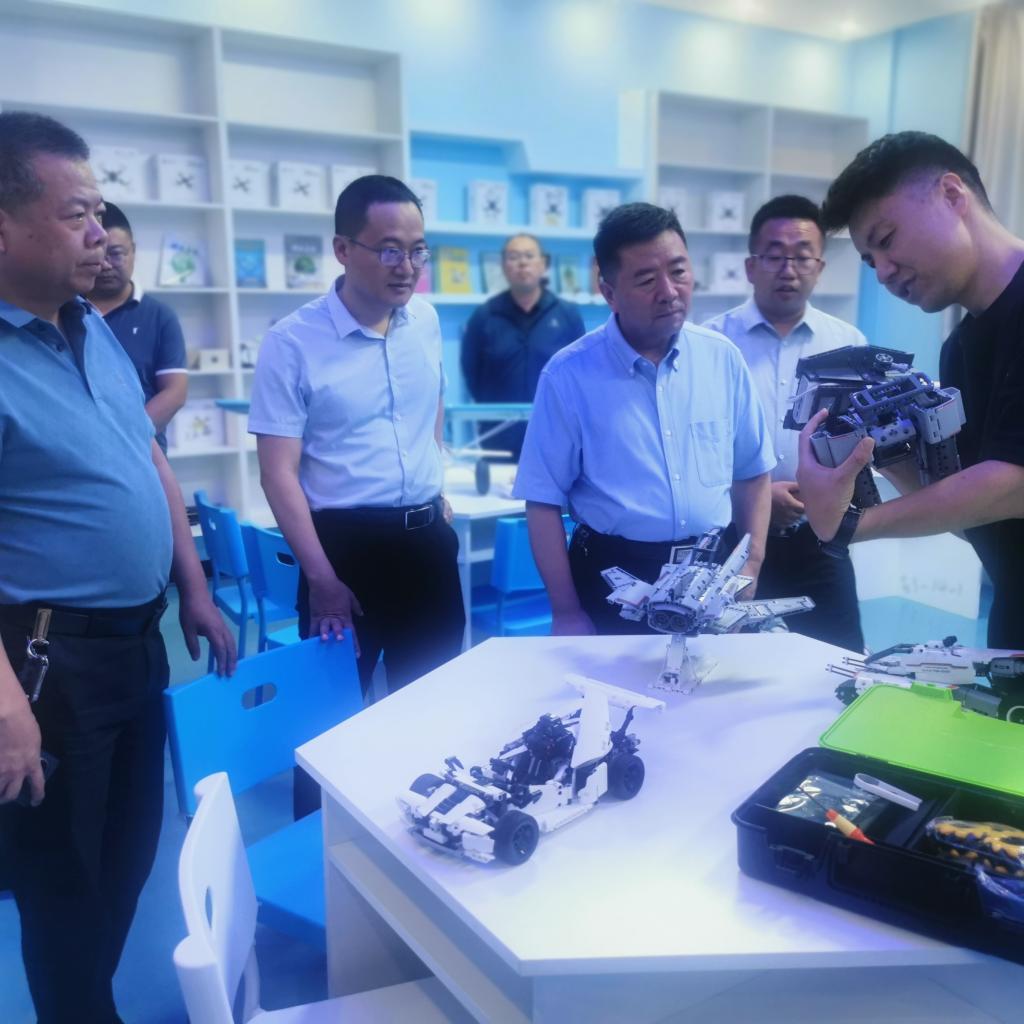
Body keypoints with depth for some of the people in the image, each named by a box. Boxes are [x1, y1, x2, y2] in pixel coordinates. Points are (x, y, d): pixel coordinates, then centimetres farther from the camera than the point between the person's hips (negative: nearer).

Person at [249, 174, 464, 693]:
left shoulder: (426, 320, 3)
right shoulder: (291, 342, -13)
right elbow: (279, 473, -14)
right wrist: (322, 577, -15)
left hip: (427, 537, 5)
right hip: (345, 542, -4)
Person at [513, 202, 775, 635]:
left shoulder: (723, 358, -1)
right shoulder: (569, 374, -11)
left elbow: (753, 472, 8)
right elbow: (544, 501, -8)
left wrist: (751, 567, 0)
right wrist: (566, 612, -10)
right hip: (613, 578, -3)